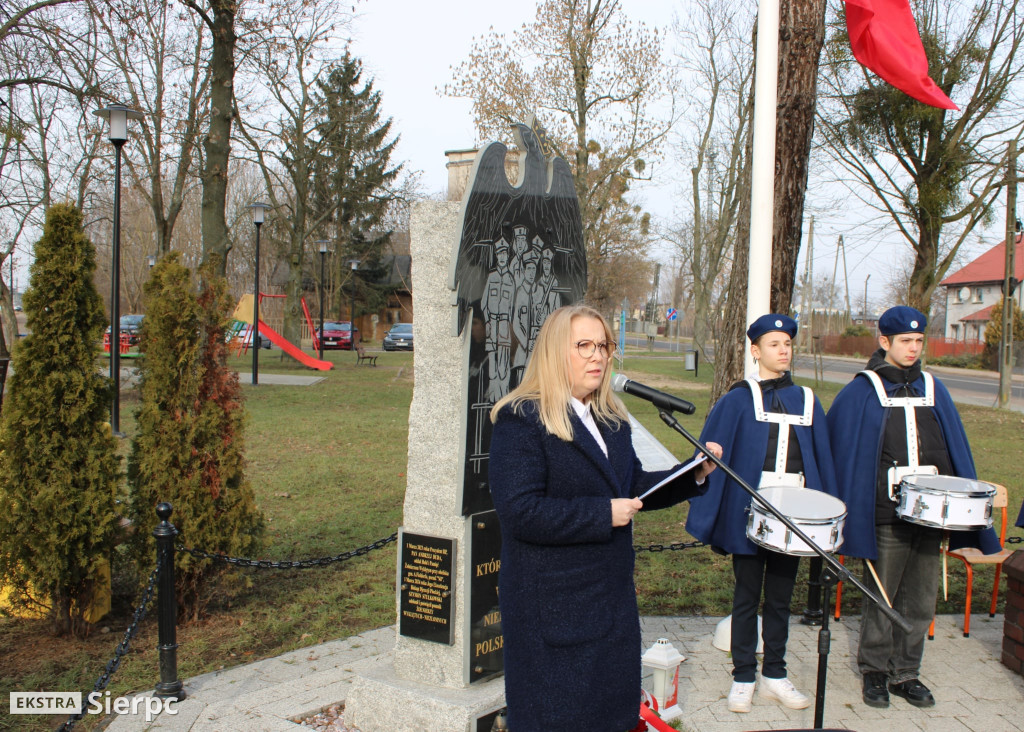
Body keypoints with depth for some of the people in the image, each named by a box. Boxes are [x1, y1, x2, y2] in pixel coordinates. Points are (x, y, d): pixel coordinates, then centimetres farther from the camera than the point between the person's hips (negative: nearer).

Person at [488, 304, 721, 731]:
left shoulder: (611, 420, 12)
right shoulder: (520, 421, -15)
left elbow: (634, 487, 16)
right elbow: (521, 512, -24)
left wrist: (693, 474, 2)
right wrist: (604, 515, -21)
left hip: (613, 596, 8)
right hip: (553, 606, -8)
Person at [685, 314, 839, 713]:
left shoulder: (807, 401, 7)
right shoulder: (738, 399, -4)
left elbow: (822, 460, 10)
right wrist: (704, 513, -12)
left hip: (794, 516, 3)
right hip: (748, 514, -3)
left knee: (780, 598, 14)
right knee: (747, 596, 8)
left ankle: (775, 675, 28)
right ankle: (743, 678, 20)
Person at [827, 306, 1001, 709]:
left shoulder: (932, 389, 12)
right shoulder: (862, 392, 0)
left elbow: (956, 449, 14)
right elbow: (844, 449, -2)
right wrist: (852, 512, -8)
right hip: (885, 514, -4)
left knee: (921, 599, 10)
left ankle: (906, 672, 24)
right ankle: (875, 671, 21)